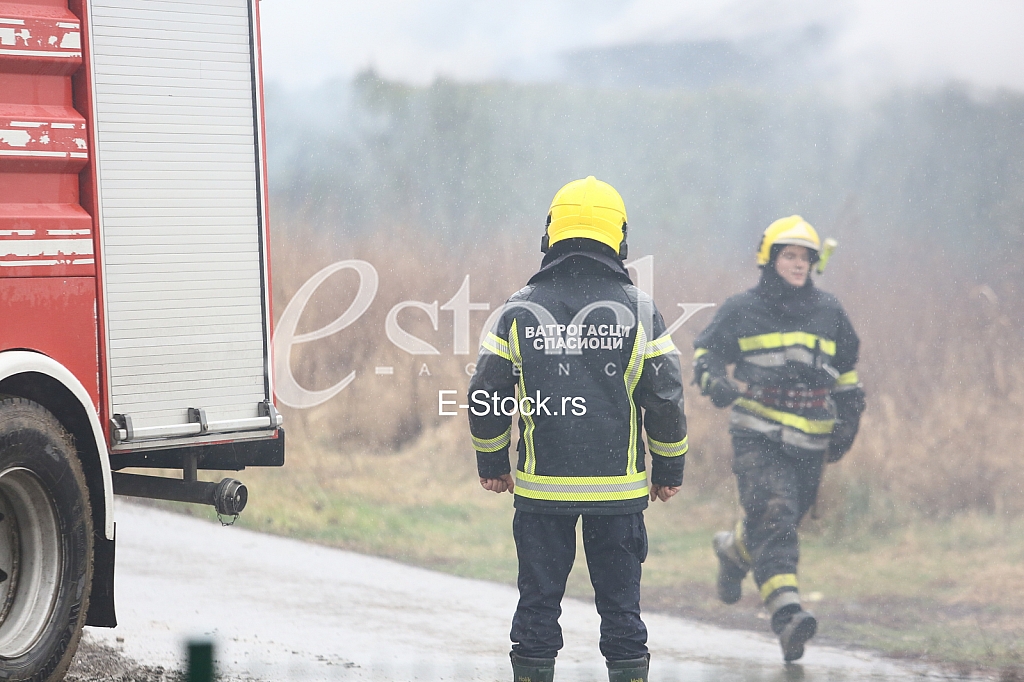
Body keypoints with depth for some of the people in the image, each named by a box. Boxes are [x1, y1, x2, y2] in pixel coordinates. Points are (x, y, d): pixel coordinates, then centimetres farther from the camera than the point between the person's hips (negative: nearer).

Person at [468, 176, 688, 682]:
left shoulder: (520, 310, -1)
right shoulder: (638, 309, -3)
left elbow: (486, 395, 3)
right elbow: (666, 399, -1)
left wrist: (491, 463, 18)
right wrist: (669, 470, 11)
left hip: (542, 488, 0)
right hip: (619, 488, 0)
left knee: (538, 602, 8)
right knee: (620, 603, 6)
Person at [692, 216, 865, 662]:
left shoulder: (828, 312, 13)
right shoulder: (742, 310, 2)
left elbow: (847, 368, 24)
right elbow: (706, 351, 9)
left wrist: (848, 420, 19)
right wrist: (714, 380, -13)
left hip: (810, 441, 4)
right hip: (759, 436, -4)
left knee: (785, 520, 12)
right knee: (773, 517, -20)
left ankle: (733, 549, 46)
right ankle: (787, 613, -28)